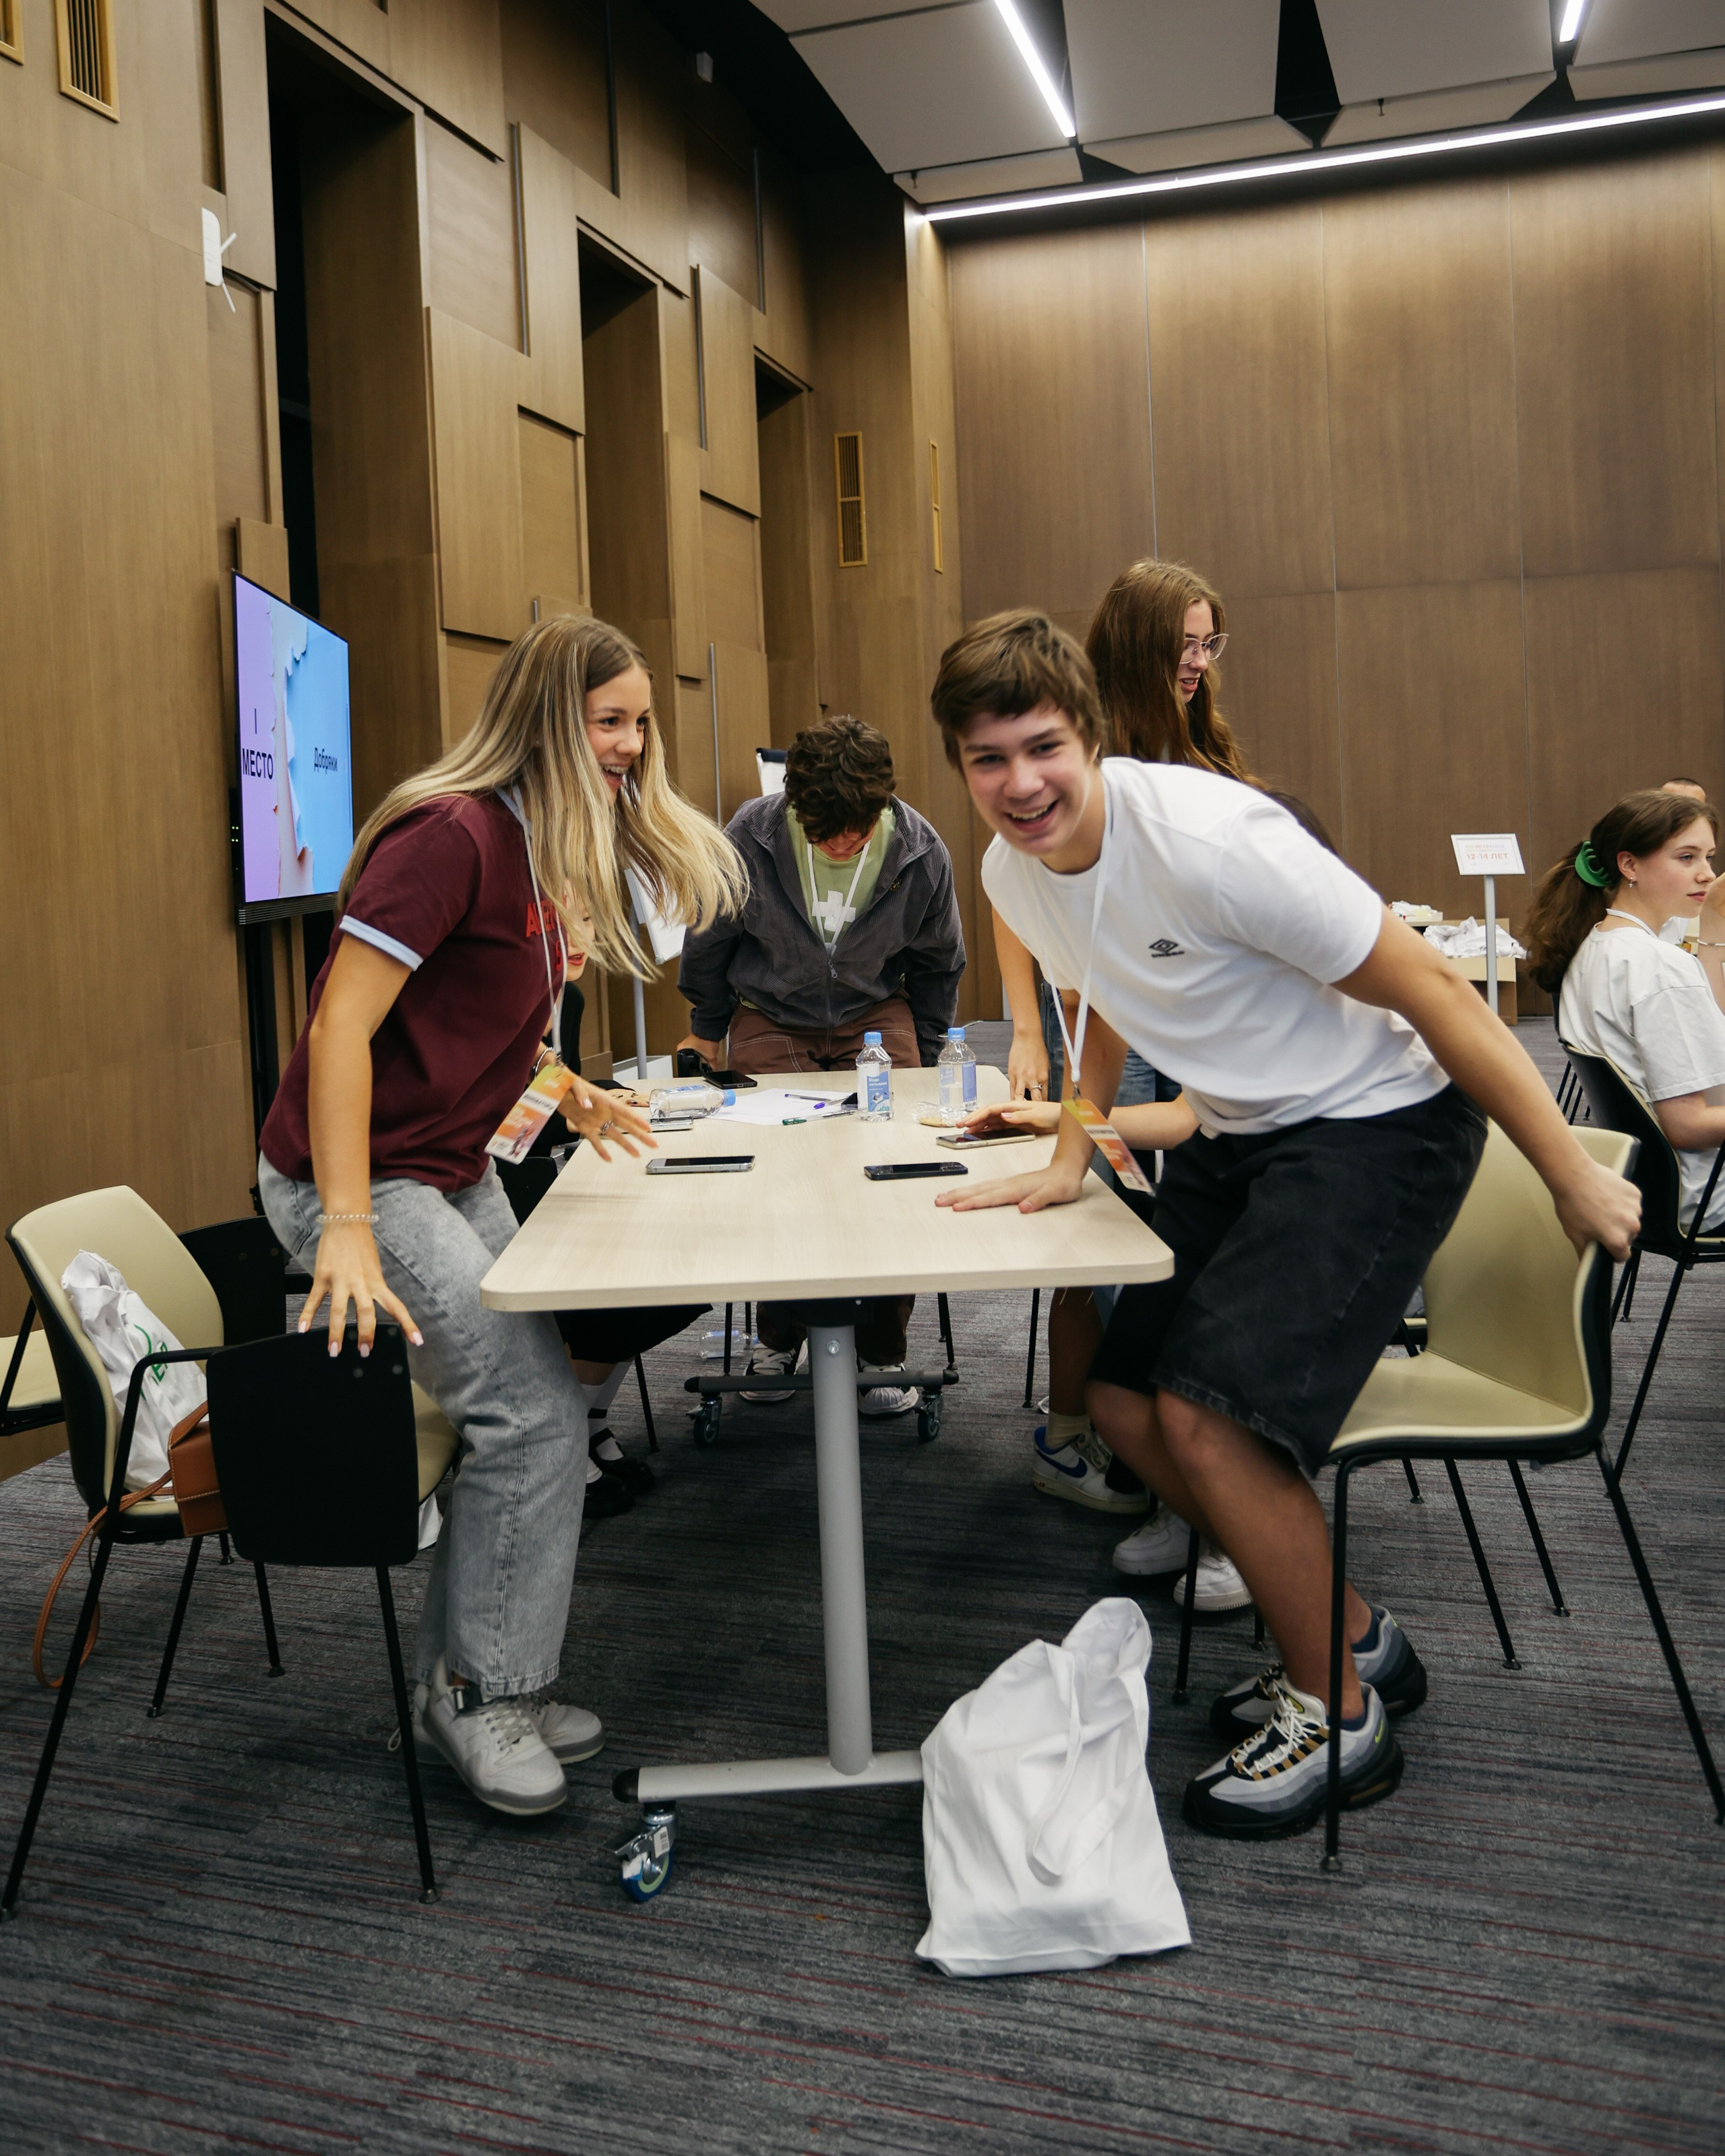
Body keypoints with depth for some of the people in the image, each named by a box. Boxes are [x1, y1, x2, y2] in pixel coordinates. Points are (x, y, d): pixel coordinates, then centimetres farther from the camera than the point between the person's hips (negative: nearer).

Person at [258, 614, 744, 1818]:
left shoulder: (548, 848, 9)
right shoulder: (451, 836, -21)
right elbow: (342, 1025, -26)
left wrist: (568, 1096, 13)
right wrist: (347, 1226, -31)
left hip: (455, 1175, 10)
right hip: (358, 1177, -10)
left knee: (530, 1409, 10)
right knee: (536, 1411, -13)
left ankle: (468, 1688, 23)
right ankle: (475, 1694, 5)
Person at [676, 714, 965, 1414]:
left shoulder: (920, 850, -16)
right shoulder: (751, 835, -20)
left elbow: (938, 962, 5)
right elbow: (710, 937, 0)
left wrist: (921, 1059, 9)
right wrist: (705, 1029, 11)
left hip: (876, 1014, 0)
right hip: (770, 1017, 0)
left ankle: (882, 1352, 1)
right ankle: (779, 1338, 10)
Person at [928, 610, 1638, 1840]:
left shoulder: (1207, 840, -28)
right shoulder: (1012, 872, -3)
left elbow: (1430, 990, -23)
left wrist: (1573, 1176, -19)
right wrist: (1070, 1160, 12)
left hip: (1377, 1125, -8)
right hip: (1236, 1137, 9)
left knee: (1207, 1412, -19)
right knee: (1127, 1402, 8)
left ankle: (1338, 1717, 6)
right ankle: (1350, 1635, 27)